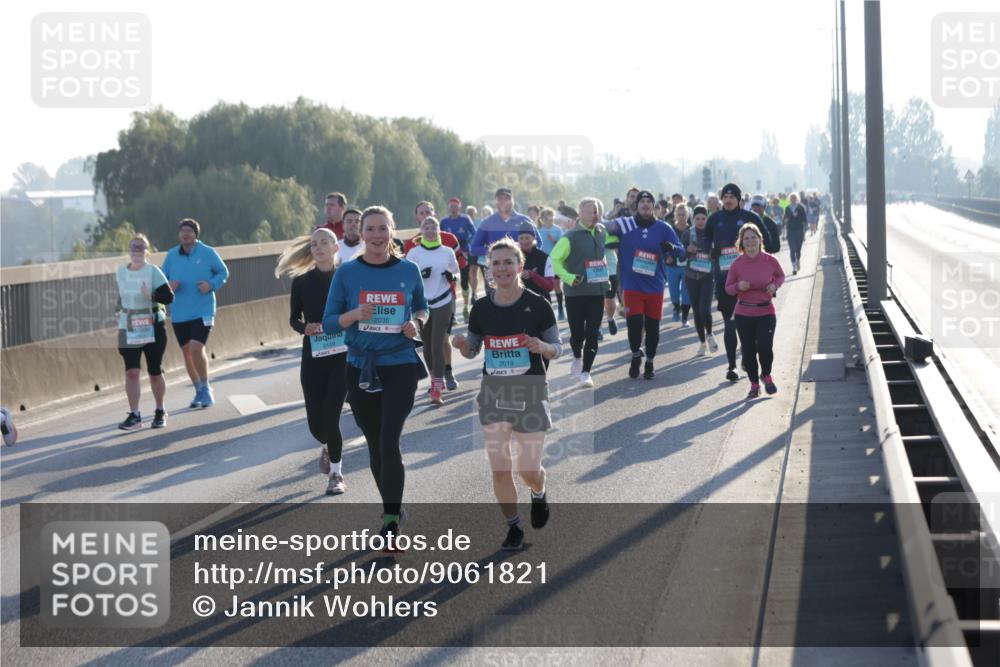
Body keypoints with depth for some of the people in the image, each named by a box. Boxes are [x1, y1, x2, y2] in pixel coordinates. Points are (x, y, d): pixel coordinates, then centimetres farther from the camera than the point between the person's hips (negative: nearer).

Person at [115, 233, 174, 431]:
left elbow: (169, 296, -13)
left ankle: (160, 412, 23)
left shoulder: (153, 271, -8)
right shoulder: (120, 272, 6)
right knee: (131, 372, -8)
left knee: (155, 372, 5)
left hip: (153, 327, -3)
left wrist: (151, 296, -29)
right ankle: (134, 416, -7)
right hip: (128, 329, 3)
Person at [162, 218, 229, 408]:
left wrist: (211, 284, -14)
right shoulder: (172, 255, 3)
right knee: (187, 352, 10)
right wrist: (169, 286, -13)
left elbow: (223, 272, 5)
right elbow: (163, 278, 10)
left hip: (202, 311, -4)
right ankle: (199, 391, 25)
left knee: (196, 348, -17)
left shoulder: (207, 253, -5)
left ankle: (206, 388, 1)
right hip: (179, 313, 4)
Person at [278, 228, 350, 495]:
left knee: (330, 416, -13)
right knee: (315, 422, 3)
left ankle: (335, 474, 6)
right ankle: (327, 447, 40)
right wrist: (304, 328, -11)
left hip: (343, 355, -2)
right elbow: (294, 318, 9)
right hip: (313, 357, 2)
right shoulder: (302, 282, 2)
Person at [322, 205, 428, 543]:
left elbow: (421, 308, 16)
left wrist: (416, 323, -6)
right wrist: (354, 315, -19)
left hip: (400, 366, -2)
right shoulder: (347, 273, -2)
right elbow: (329, 322, 0)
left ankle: (391, 519, -5)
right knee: (375, 445, 10)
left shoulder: (408, 270, 0)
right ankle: (392, 509, 28)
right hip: (361, 368, 2)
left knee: (389, 443, -13)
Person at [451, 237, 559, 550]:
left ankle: (539, 493, 35)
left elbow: (557, 348, -1)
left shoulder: (538, 306, -9)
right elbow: (472, 350, 12)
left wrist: (542, 347, -23)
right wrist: (462, 345, -11)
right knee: (500, 468, -4)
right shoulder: (481, 309, 0)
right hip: (494, 394, 2)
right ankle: (513, 527, 15)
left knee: (528, 471, -2)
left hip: (531, 394, -2)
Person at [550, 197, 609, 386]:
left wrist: (607, 277, 18)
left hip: (597, 292, 4)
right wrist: (568, 277, -19)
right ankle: (577, 358, 32)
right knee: (577, 333, 3)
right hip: (576, 293, -4)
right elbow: (555, 259, -10)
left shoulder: (602, 233, 7)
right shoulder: (571, 236, -10)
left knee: (592, 334, -1)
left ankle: (585, 372, 3)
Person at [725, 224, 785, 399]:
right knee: (748, 351, 4)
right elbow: (728, 288, 2)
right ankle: (754, 384, 24)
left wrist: (775, 285, -9)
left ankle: (766, 375, 18)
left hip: (766, 312, -1)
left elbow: (781, 276, 12)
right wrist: (738, 286, -20)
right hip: (744, 314, 1)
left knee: (765, 347, -13)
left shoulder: (770, 260, -8)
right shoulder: (737, 264, -7)